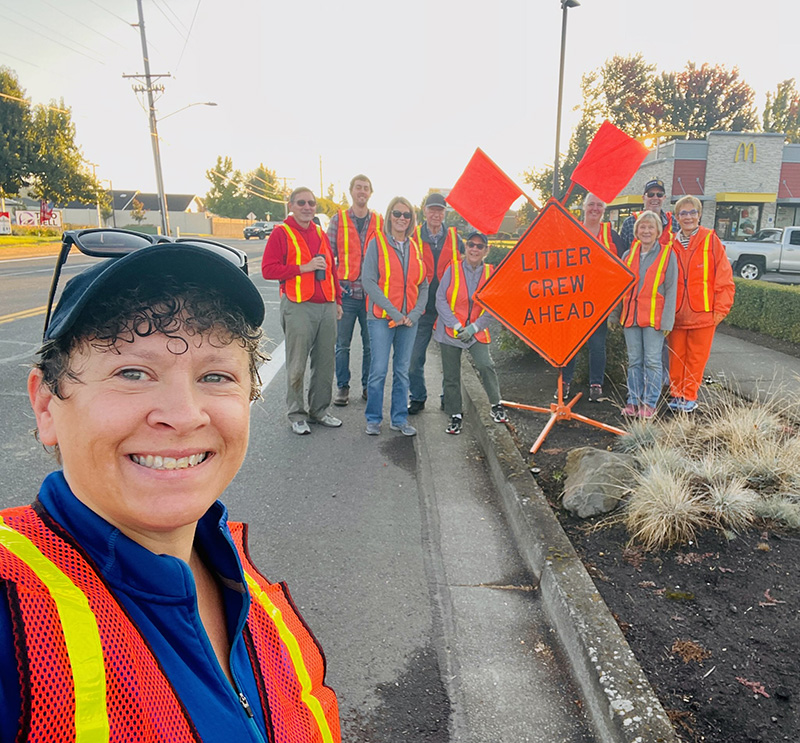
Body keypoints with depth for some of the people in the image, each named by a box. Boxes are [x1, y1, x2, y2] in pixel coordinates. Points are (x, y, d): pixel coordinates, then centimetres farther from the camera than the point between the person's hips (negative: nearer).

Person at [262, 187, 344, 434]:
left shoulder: (321, 234, 17)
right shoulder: (281, 233, -1)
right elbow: (268, 269, -10)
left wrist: (338, 300, 17)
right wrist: (303, 268, -15)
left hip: (327, 307, 6)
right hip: (298, 307, -6)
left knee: (325, 363, 9)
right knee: (297, 365, 0)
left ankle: (320, 411, 23)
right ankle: (297, 415, 13)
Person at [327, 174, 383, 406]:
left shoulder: (378, 221, 8)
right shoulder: (338, 219, 4)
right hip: (346, 292, -1)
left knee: (371, 344, 8)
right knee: (343, 344, 5)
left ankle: (368, 385, 22)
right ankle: (342, 387, 18)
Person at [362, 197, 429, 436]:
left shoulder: (415, 247, 11)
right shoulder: (377, 243, -2)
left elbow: (423, 285, 12)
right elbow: (368, 281, -9)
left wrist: (415, 314, -4)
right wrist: (394, 312, -14)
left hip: (410, 319, 4)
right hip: (381, 318, -4)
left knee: (402, 371, 9)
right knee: (379, 370, -3)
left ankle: (399, 419, 20)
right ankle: (373, 419, 12)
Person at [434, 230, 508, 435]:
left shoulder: (490, 273, 1)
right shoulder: (453, 269, -4)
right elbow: (440, 300, -6)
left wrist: (473, 328, -10)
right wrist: (456, 326, -13)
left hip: (477, 332, 0)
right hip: (450, 331, 0)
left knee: (485, 365, -20)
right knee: (451, 375, 5)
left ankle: (496, 406, 0)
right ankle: (455, 415, 21)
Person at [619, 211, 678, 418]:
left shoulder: (667, 254, -1)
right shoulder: (629, 255, 10)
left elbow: (671, 290, -4)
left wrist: (667, 321, -10)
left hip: (654, 316, -4)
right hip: (630, 316, 4)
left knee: (652, 361, 0)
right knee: (634, 360, 8)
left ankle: (649, 403, 7)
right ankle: (633, 401, 15)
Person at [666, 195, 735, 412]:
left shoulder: (711, 240, -1)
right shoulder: (670, 244, 5)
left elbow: (724, 278, -2)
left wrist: (720, 310, -5)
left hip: (703, 313, -2)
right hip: (675, 314, 2)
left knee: (696, 357, 5)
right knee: (676, 356, 8)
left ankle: (689, 397, 16)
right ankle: (676, 394, 20)